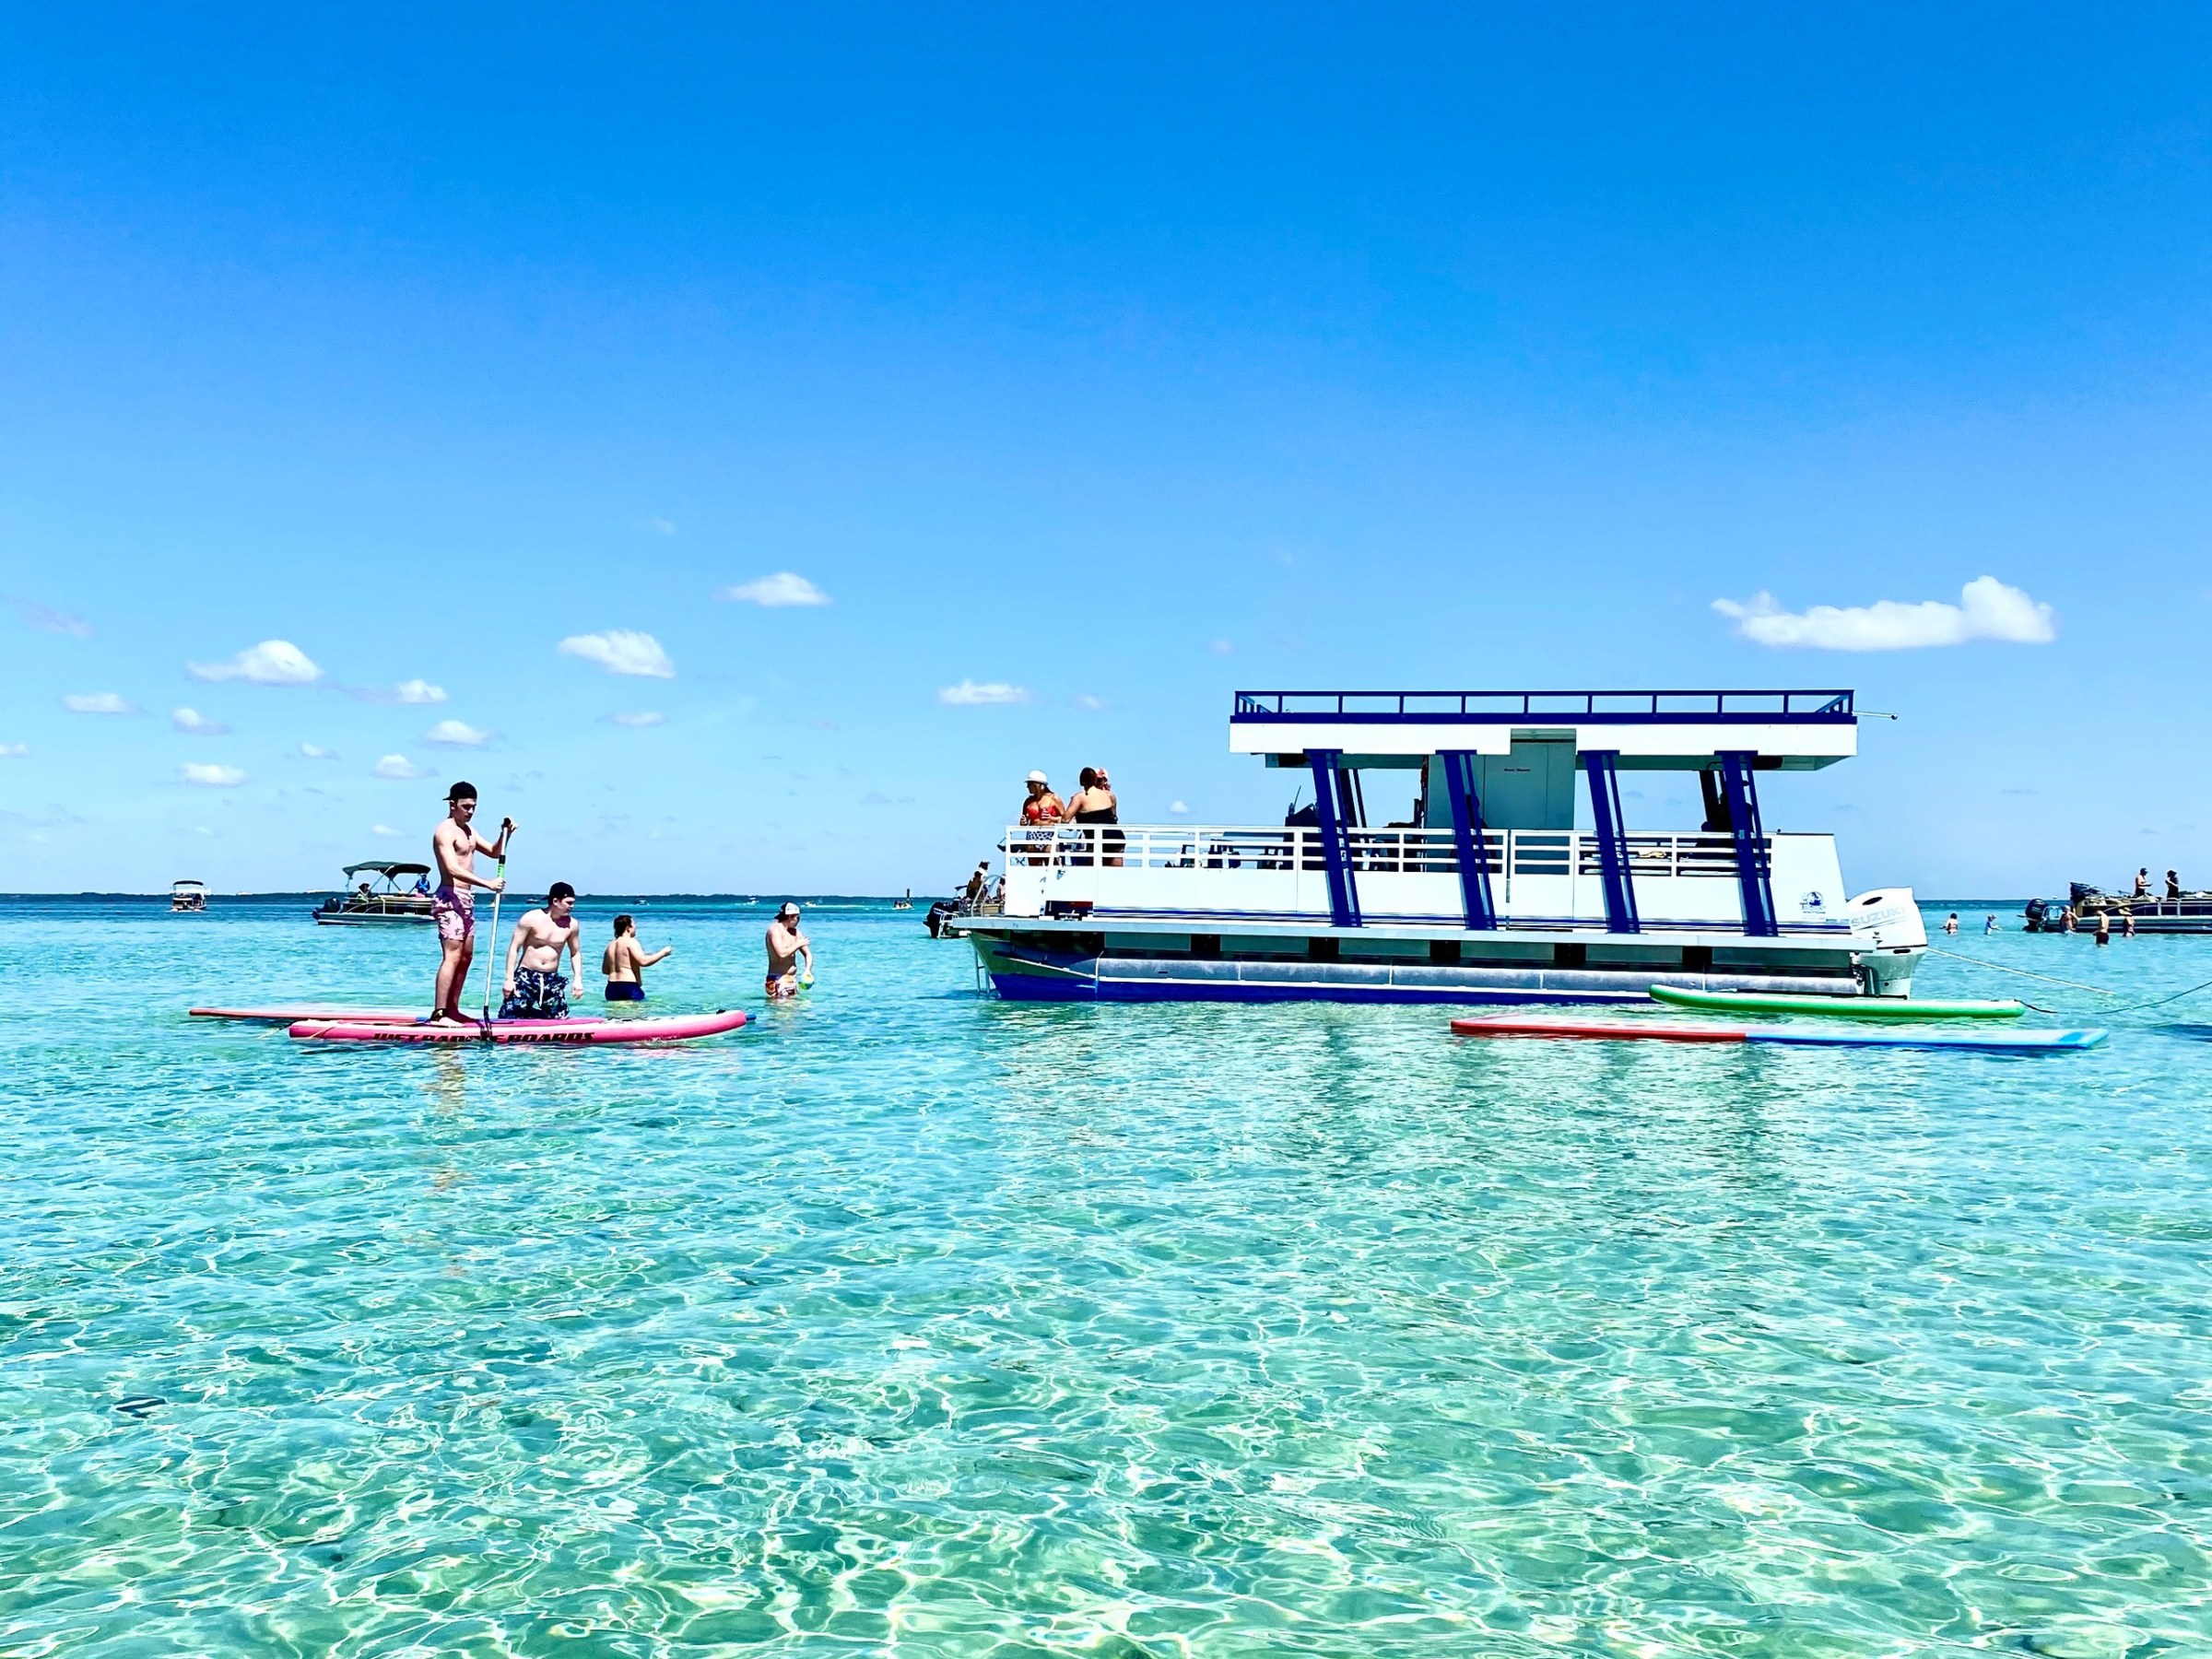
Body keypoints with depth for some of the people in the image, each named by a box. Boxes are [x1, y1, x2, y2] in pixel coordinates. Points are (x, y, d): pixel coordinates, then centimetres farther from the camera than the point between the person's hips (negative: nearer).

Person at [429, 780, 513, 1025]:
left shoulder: (468, 830, 17)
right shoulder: (445, 831, -13)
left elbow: (494, 852, 23)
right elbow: (453, 869, -26)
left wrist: (505, 834, 3)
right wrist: (488, 883, -34)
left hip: (466, 899, 10)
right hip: (450, 897, -10)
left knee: (466, 956, 12)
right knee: (452, 956, -15)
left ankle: (452, 1009, 18)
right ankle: (438, 1014, -17)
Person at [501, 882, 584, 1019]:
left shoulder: (572, 925, 1)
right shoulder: (531, 918, -9)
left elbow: (575, 953, 14)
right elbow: (514, 947, -6)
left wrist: (578, 979, 3)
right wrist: (509, 979, -10)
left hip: (552, 980, 3)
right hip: (526, 976, -3)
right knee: (508, 1019, -10)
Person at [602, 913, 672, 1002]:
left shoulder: (611, 944, 16)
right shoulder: (631, 942, -6)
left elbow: (605, 970, 21)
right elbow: (643, 961, -18)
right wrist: (663, 953, -7)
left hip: (612, 988, 7)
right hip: (629, 987, -7)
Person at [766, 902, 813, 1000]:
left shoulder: (795, 932, 13)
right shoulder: (775, 929, -10)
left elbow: (808, 954, 17)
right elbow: (782, 953, -24)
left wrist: (808, 970, -1)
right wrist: (798, 944, -11)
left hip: (792, 979, 8)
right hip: (778, 980, -8)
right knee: (780, 1002, -16)